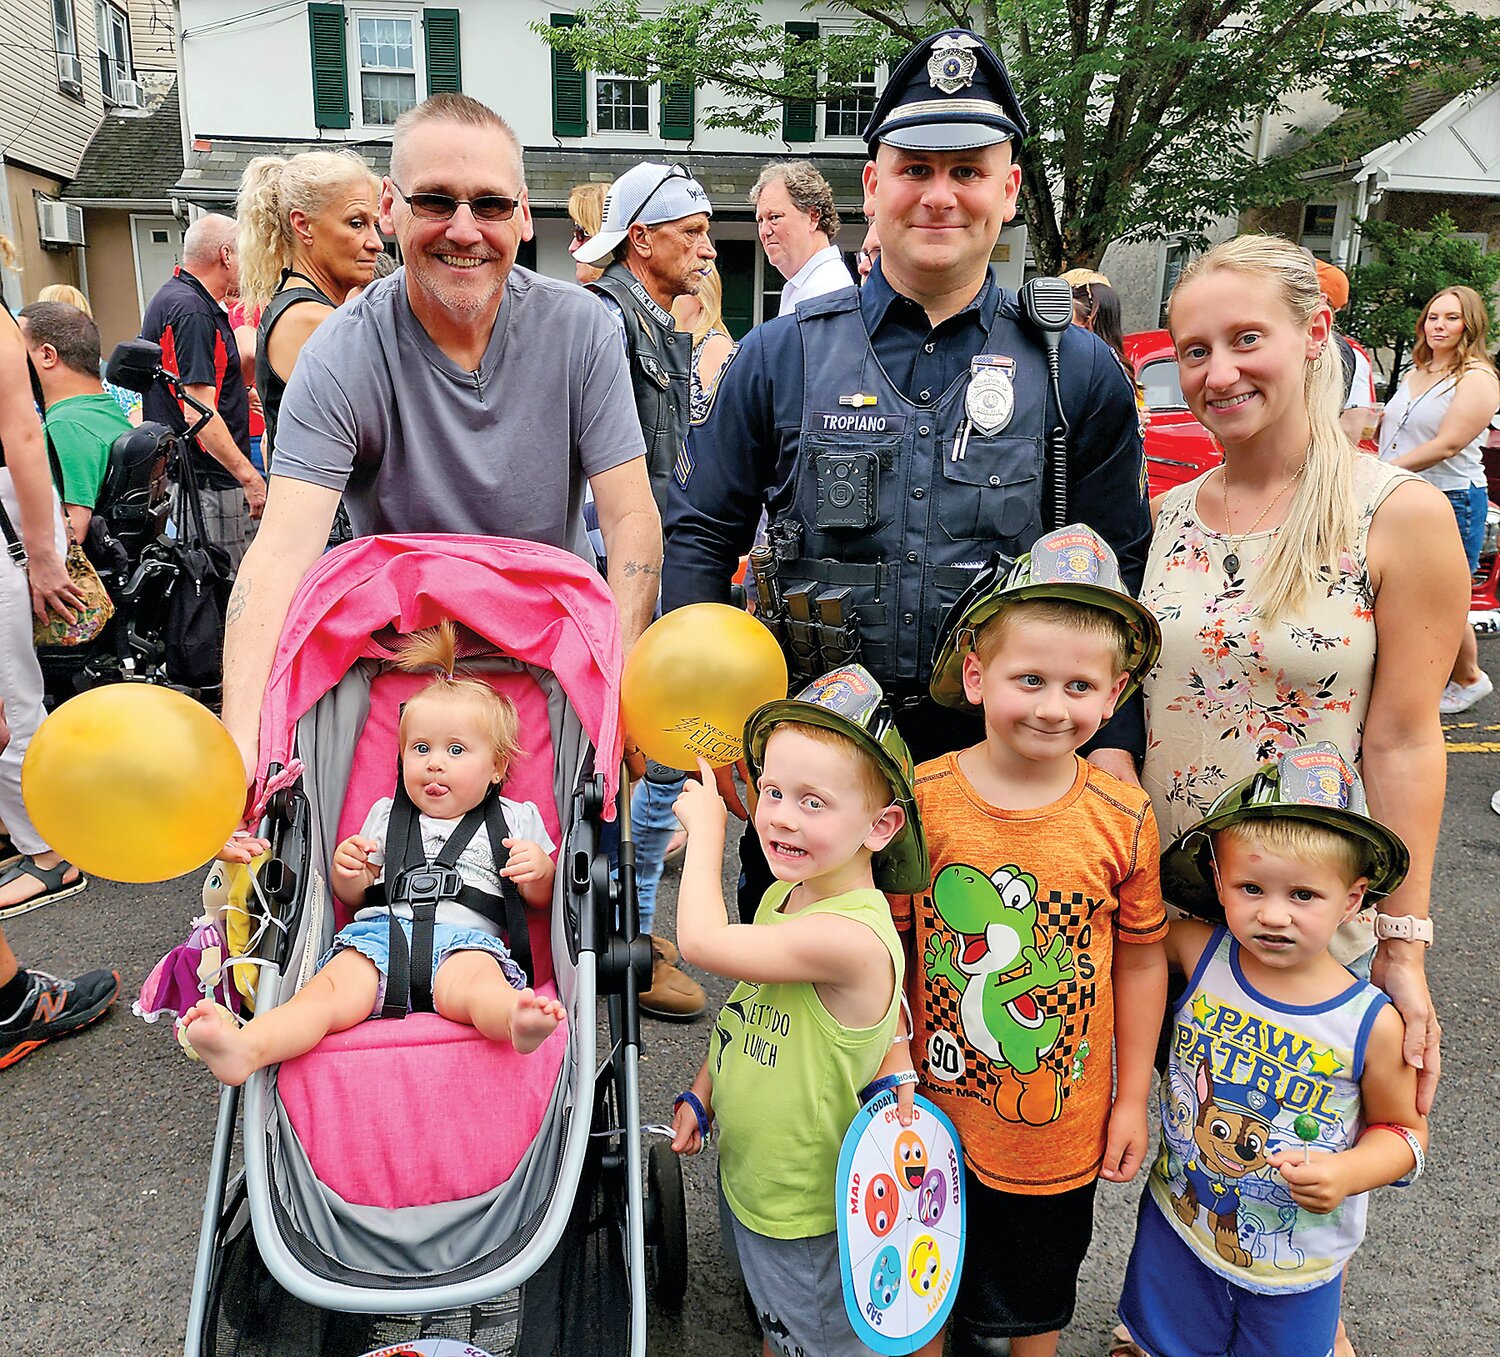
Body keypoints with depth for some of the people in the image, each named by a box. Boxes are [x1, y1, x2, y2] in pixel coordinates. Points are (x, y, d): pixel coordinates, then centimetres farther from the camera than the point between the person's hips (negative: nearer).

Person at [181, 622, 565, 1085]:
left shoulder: (515, 820, 20)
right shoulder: (387, 815, 27)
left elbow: (542, 899, 19)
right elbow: (354, 896, 27)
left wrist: (539, 869, -4)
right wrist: (346, 871, 4)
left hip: (463, 938, -3)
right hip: (380, 929, 3)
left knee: (476, 979, -38)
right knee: (331, 990, -27)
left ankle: (519, 1020, -69)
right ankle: (242, 1050, -50)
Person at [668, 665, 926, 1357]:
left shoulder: (852, 938, -36)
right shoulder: (784, 893, -7)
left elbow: (701, 941, -33)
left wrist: (705, 824, -21)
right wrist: (701, 1094, 8)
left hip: (804, 1211, -7)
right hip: (743, 1173, 8)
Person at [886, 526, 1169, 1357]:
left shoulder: (1122, 818, -13)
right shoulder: (922, 798, -16)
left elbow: (1141, 959, -1)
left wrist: (1133, 1099, 4)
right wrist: (894, 1062, -9)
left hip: (1062, 1123, 1)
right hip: (936, 1110, 0)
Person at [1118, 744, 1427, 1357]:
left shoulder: (1370, 1023, -21)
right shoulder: (1199, 954, -18)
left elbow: (1404, 1129, -6)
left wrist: (1347, 1173, -21)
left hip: (1295, 1268, -1)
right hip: (1177, 1233, 1)